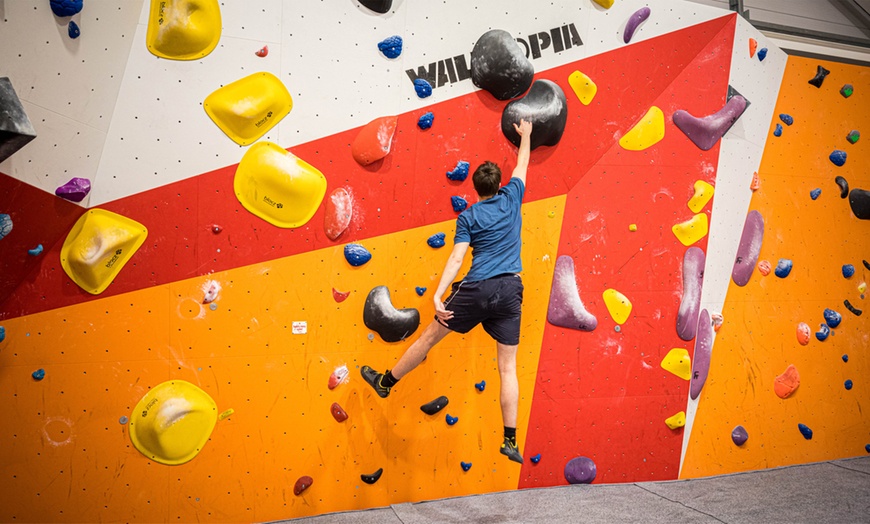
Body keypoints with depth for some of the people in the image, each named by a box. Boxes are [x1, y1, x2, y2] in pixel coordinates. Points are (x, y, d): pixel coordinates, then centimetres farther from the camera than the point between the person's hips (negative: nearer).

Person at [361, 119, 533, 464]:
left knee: (429, 336, 14)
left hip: (476, 289, -3)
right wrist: (525, 135, 42)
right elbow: (522, 165, 27)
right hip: (510, 291, 3)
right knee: (508, 367, 3)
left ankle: (385, 382, 30)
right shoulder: (511, 198, 8)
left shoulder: (468, 216, 1)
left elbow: (456, 259, -10)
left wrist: (438, 296, -16)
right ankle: (510, 441, 4)